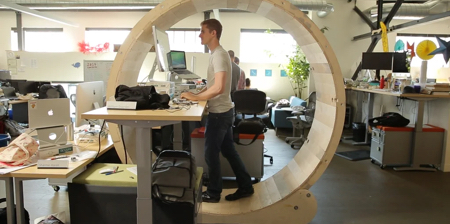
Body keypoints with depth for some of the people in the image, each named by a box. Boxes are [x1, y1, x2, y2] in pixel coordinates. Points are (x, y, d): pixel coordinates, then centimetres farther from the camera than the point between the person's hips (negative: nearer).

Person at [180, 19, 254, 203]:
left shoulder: (219, 55, -19)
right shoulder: (217, 54, 13)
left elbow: (218, 87, -29)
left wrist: (196, 97, -22)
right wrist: (197, 93, 9)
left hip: (219, 112, -10)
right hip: (223, 111, 10)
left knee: (211, 153, 2)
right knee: (229, 151, 16)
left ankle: (213, 193, 18)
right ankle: (245, 187, 25)